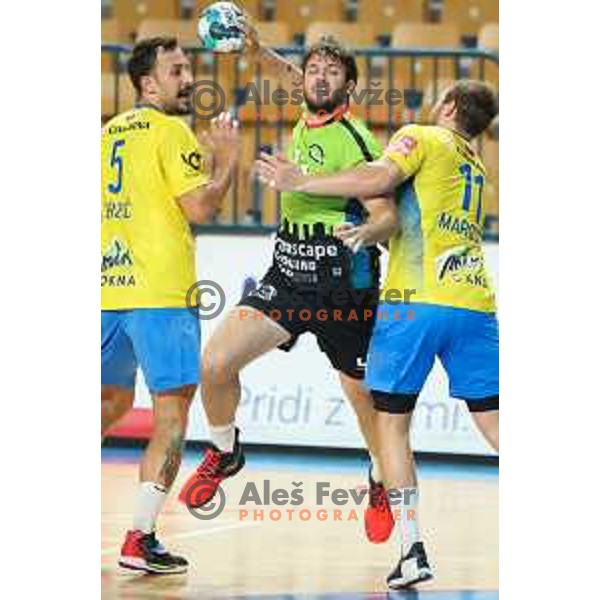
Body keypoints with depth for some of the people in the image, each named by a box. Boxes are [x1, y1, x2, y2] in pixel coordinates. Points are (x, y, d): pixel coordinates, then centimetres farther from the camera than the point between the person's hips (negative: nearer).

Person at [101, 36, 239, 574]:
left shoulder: (109, 132, 16)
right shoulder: (170, 131, -7)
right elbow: (200, 208, -13)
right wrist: (227, 158, 0)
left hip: (108, 287, 8)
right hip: (158, 292, -8)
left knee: (112, 402, 24)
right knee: (172, 410, -5)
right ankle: (140, 539, -13)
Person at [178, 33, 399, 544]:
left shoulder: (356, 141, -14)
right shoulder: (308, 120, 5)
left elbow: (389, 216, -19)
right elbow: (292, 75, 25)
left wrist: (364, 231, -41)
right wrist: (255, 47, 9)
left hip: (341, 286, -5)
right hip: (286, 275, 5)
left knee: (365, 396, 6)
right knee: (215, 362, -11)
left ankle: (381, 482, 33)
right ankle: (224, 453, 14)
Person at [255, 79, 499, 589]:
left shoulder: (422, 137, 5)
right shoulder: (478, 168, 27)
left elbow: (381, 178, -11)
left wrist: (303, 182, -7)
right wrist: (379, 231, 16)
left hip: (418, 299, -5)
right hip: (475, 304, 6)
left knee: (392, 421, 4)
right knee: (493, 422, 6)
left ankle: (413, 549, -5)